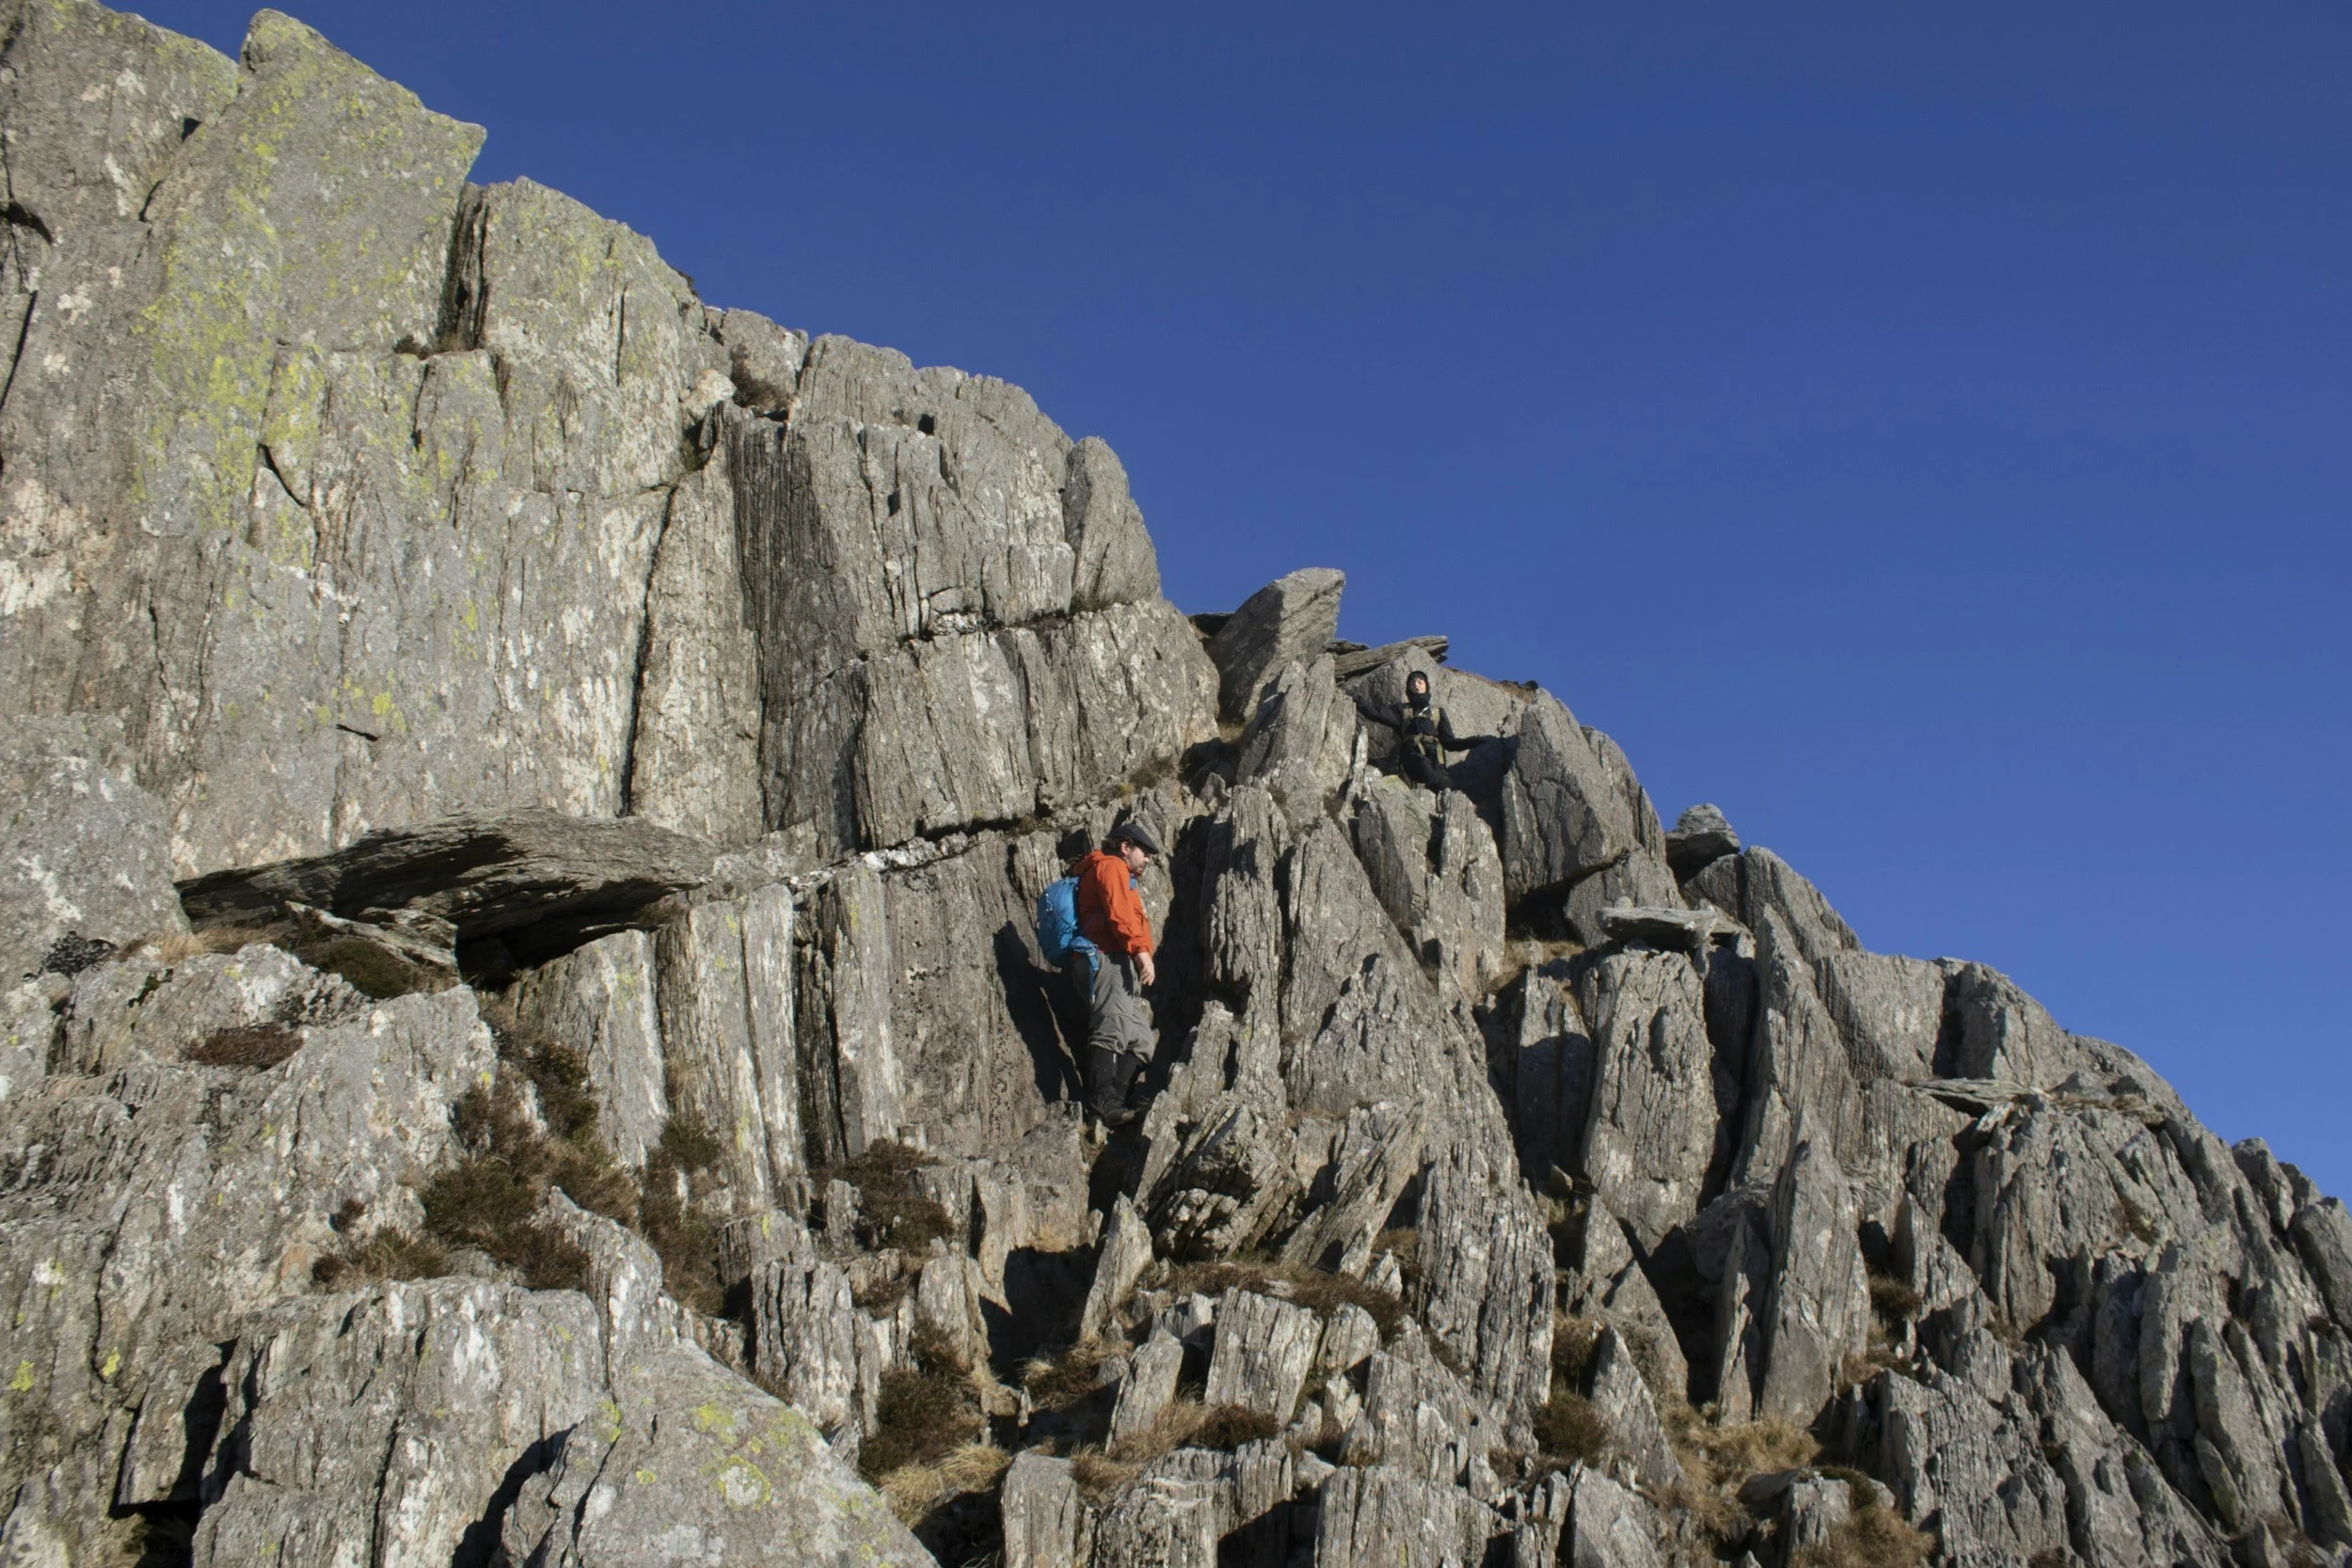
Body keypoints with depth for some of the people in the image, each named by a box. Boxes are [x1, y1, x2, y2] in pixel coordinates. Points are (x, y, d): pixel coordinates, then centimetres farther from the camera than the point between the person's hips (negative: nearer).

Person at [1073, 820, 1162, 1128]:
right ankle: (1104, 1100, -39)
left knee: (1139, 1041, 1)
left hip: (1123, 968, 11)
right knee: (1114, 1025, -26)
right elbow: (1118, 913, -12)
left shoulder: (1121, 875, 36)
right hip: (1109, 959, -11)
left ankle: (1117, 1101, -13)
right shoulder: (1111, 866, 5)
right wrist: (1141, 950, -21)